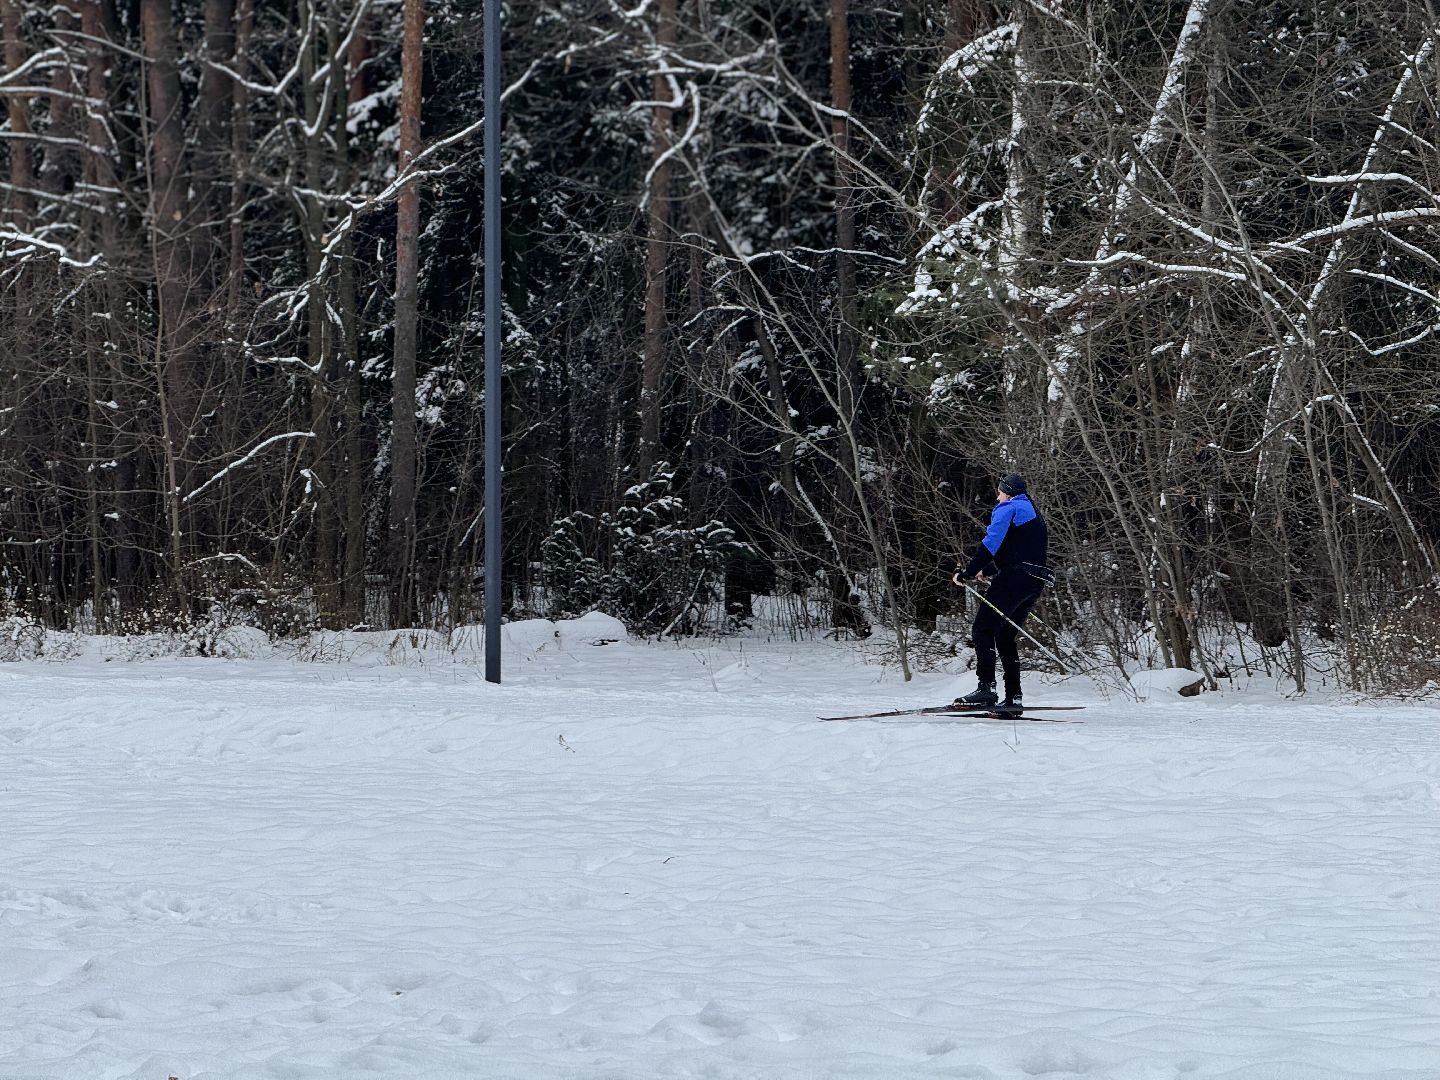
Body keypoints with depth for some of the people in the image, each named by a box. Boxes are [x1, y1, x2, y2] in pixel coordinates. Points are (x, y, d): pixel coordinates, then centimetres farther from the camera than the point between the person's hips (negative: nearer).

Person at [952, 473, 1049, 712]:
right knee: (1005, 636, 14)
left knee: (982, 629, -10)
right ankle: (1013, 697, 6)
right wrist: (988, 571, 38)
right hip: (1035, 584, 9)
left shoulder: (1008, 509, 0)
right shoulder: (1033, 513, 29)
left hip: (1015, 577, -9)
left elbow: (991, 543, -12)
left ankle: (986, 687, -23)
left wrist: (968, 573, -10)